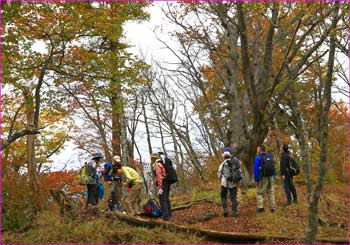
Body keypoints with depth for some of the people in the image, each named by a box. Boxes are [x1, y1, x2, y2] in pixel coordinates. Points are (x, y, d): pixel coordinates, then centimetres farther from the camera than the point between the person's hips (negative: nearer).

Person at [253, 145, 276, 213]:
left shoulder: (258, 157, -8)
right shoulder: (269, 156, 10)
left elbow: (256, 169, -12)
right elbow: (273, 167, 13)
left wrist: (256, 179, -9)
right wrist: (274, 177, 17)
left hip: (263, 177, -5)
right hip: (271, 177, 5)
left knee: (260, 193, 3)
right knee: (271, 192, 11)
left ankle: (260, 207, -5)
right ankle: (272, 208, 12)